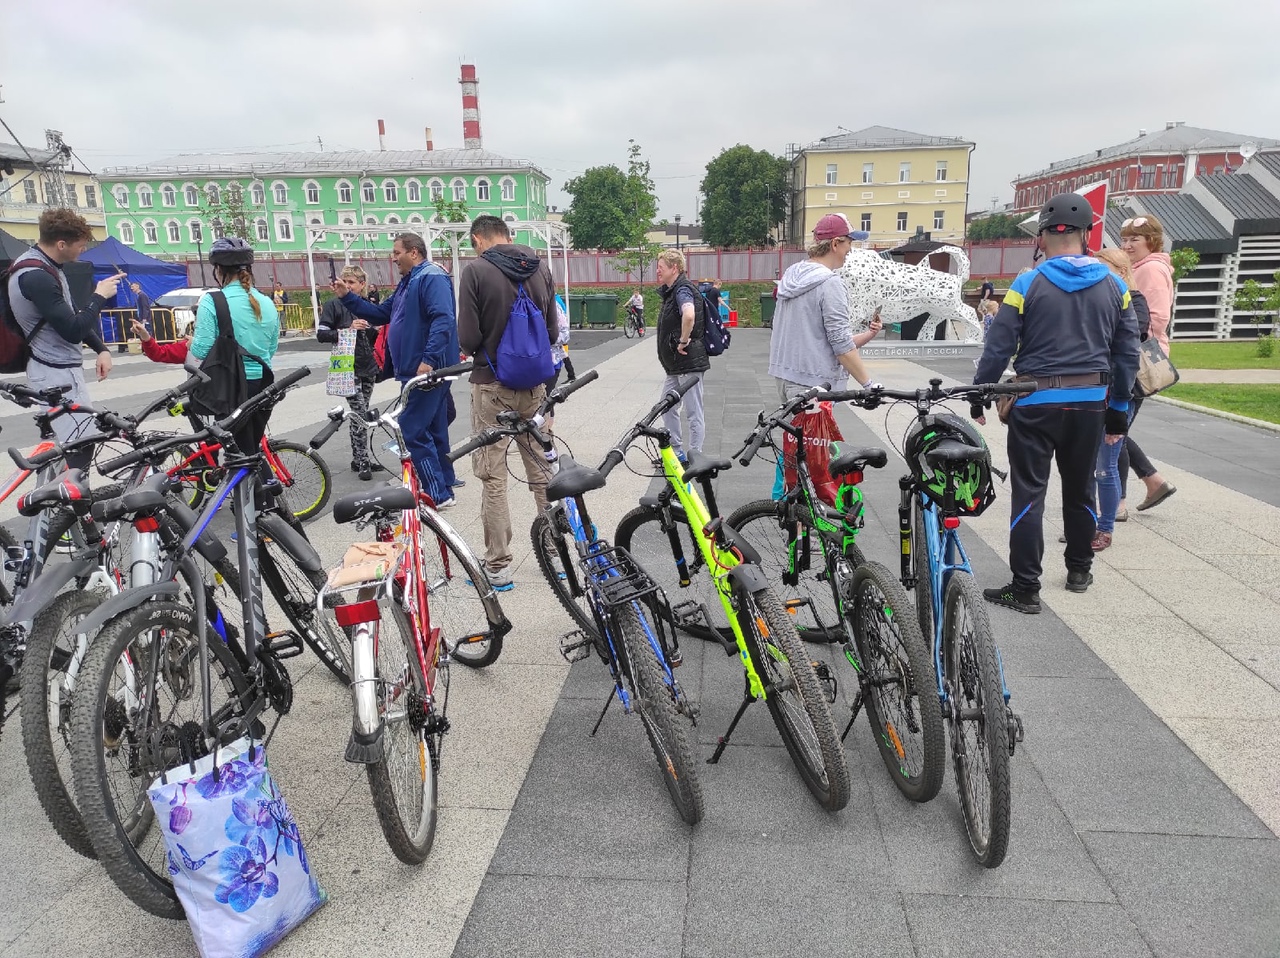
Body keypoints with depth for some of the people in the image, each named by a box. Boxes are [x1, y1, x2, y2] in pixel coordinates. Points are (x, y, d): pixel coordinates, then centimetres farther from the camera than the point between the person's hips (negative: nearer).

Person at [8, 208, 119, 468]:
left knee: (60, 445, 19)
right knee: (79, 448, -11)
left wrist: (102, 349, 6)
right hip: (57, 372, -11)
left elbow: (72, 317, 17)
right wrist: (100, 296, -14)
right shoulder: (36, 276, -23)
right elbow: (73, 331, -26)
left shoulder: (44, 266, 10)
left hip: (56, 367, 11)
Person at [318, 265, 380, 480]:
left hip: (368, 368, 5)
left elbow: (377, 337, 18)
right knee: (360, 415, -11)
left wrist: (370, 329, -3)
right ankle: (363, 463, -5)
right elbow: (321, 334, -10)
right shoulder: (334, 305, -3)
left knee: (359, 415, 11)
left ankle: (357, 459, 20)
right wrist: (348, 329, -20)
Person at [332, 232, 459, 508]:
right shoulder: (408, 282, 21)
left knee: (413, 430, -10)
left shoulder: (432, 277, -13)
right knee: (433, 429, 14)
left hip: (428, 370, -11)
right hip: (418, 370, 11)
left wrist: (429, 359, -32)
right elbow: (380, 314, 24)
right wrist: (347, 298, 15)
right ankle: (443, 487, 23)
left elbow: (443, 320, -26)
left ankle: (438, 495, -6)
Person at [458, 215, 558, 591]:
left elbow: (468, 338, -13)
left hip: (493, 386, -4)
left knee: (493, 477, 4)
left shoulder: (477, 271, -10)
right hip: (535, 384, 5)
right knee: (543, 471, 14)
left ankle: (497, 566, 9)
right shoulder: (540, 267, 4)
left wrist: (481, 349, 8)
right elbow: (553, 331, 6)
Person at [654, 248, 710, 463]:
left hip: (689, 363, -11)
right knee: (667, 407, 17)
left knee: (694, 412, -2)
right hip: (676, 364, 11)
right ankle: (677, 452, 27)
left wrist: (683, 341, -25)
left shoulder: (682, 289, -16)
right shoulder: (671, 290, 15)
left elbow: (689, 315, -37)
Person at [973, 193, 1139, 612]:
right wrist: (1119, 410, 16)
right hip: (1091, 402, 4)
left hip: (1036, 404, -4)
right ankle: (1079, 571, 34)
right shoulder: (1114, 287, 5)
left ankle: (1025, 589, 1)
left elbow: (998, 349, -8)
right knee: (1079, 490, 19)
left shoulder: (1027, 285, -8)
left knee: (1028, 494, 0)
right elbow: (1127, 354, 8)